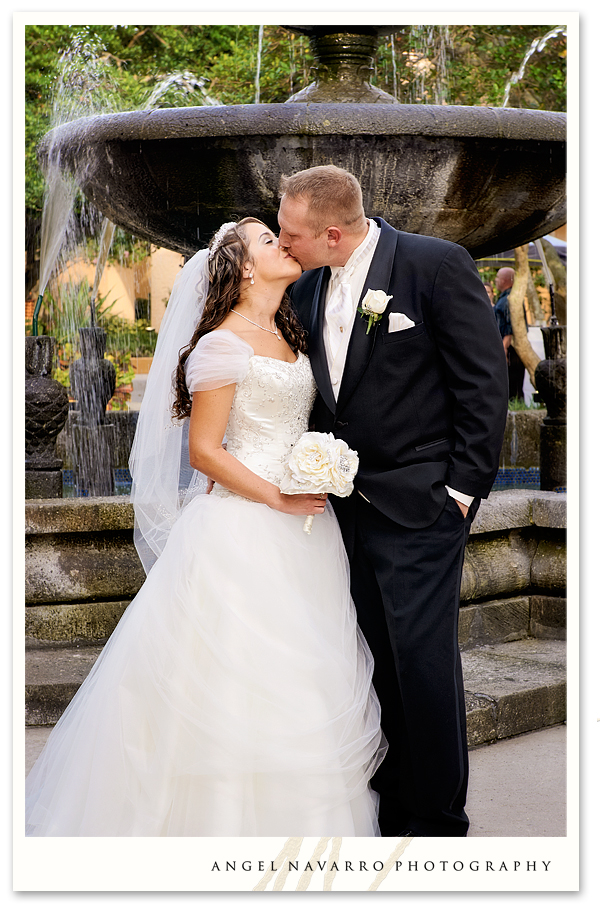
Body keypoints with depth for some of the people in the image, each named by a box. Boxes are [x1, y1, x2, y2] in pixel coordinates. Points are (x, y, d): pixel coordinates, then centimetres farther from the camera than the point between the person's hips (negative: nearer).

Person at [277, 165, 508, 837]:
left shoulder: (438, 265, -9)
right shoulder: (308, 290, 10)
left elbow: (483, 382, -9)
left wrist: (463, 487, -11)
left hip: (419, 504, -6)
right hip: (346, 503, 6)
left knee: (422, 660, -4)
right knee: (373, 661, 9)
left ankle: (439, 822, 10)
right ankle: (388, 808, 21)